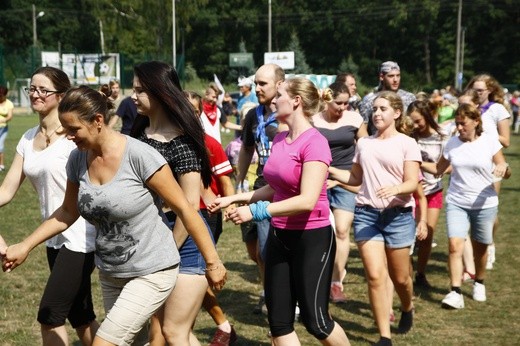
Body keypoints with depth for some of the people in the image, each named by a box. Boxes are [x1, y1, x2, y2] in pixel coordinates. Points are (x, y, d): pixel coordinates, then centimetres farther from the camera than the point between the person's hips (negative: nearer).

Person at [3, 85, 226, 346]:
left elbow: (184, 209, -16)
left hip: (152, 273, -7)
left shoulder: (139, 156, -21)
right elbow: (68, 212, 13)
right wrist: (25, 246, 6)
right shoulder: (77, 160, -2)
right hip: (111, 274, 7)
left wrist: (212, 262, -13)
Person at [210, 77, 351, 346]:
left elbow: (307, 200, -26)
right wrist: (233, 198, 11)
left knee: (315, 320, 2)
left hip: (312, 238, -8)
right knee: (278, 320, 8)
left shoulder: (314, 142, -18)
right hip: (279, 236, 8)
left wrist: (256, 211, -28)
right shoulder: (279, 139, 8)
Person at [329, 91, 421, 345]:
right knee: (375, 276, -8)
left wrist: (395, 189, -29)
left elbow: (412, 184, -8)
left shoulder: (407, 143, -1)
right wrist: (329, 169, 4)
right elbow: (355, 179, 18)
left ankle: (407, 309, 43)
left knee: (399, 277, 9)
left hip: (398, 215, -2)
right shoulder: (363, 143, 12)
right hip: (366, 213, 3)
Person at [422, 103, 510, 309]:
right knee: (455, 246, -14)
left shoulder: (489, 141, -6)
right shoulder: (452, 143, 0)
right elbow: (438, 169, 10)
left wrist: (504, 167, -27)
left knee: (480, 248, 12)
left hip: (484, 204, -1)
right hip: (456, 203, 1)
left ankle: (479, 283, 37)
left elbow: (506, 174, -3)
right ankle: (456, 293, -14)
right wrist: (419, 163, -6)